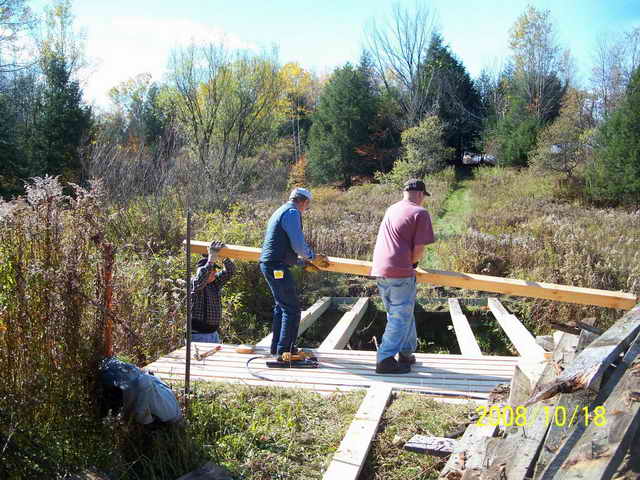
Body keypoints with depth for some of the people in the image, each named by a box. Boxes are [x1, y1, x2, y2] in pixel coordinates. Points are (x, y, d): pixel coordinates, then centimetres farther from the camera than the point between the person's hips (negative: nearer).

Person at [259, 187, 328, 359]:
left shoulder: (279, 212, 23)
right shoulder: (292, 212, -10)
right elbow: (299, 245, -17)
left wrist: (303, 261, 26)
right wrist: (313, 257, 1)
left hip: (268, 264, 11)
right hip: (277, 267, -11)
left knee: (282, 306, 20)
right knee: (292, 309, -6)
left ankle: (277, 347, 28)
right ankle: (284, 350, -5)